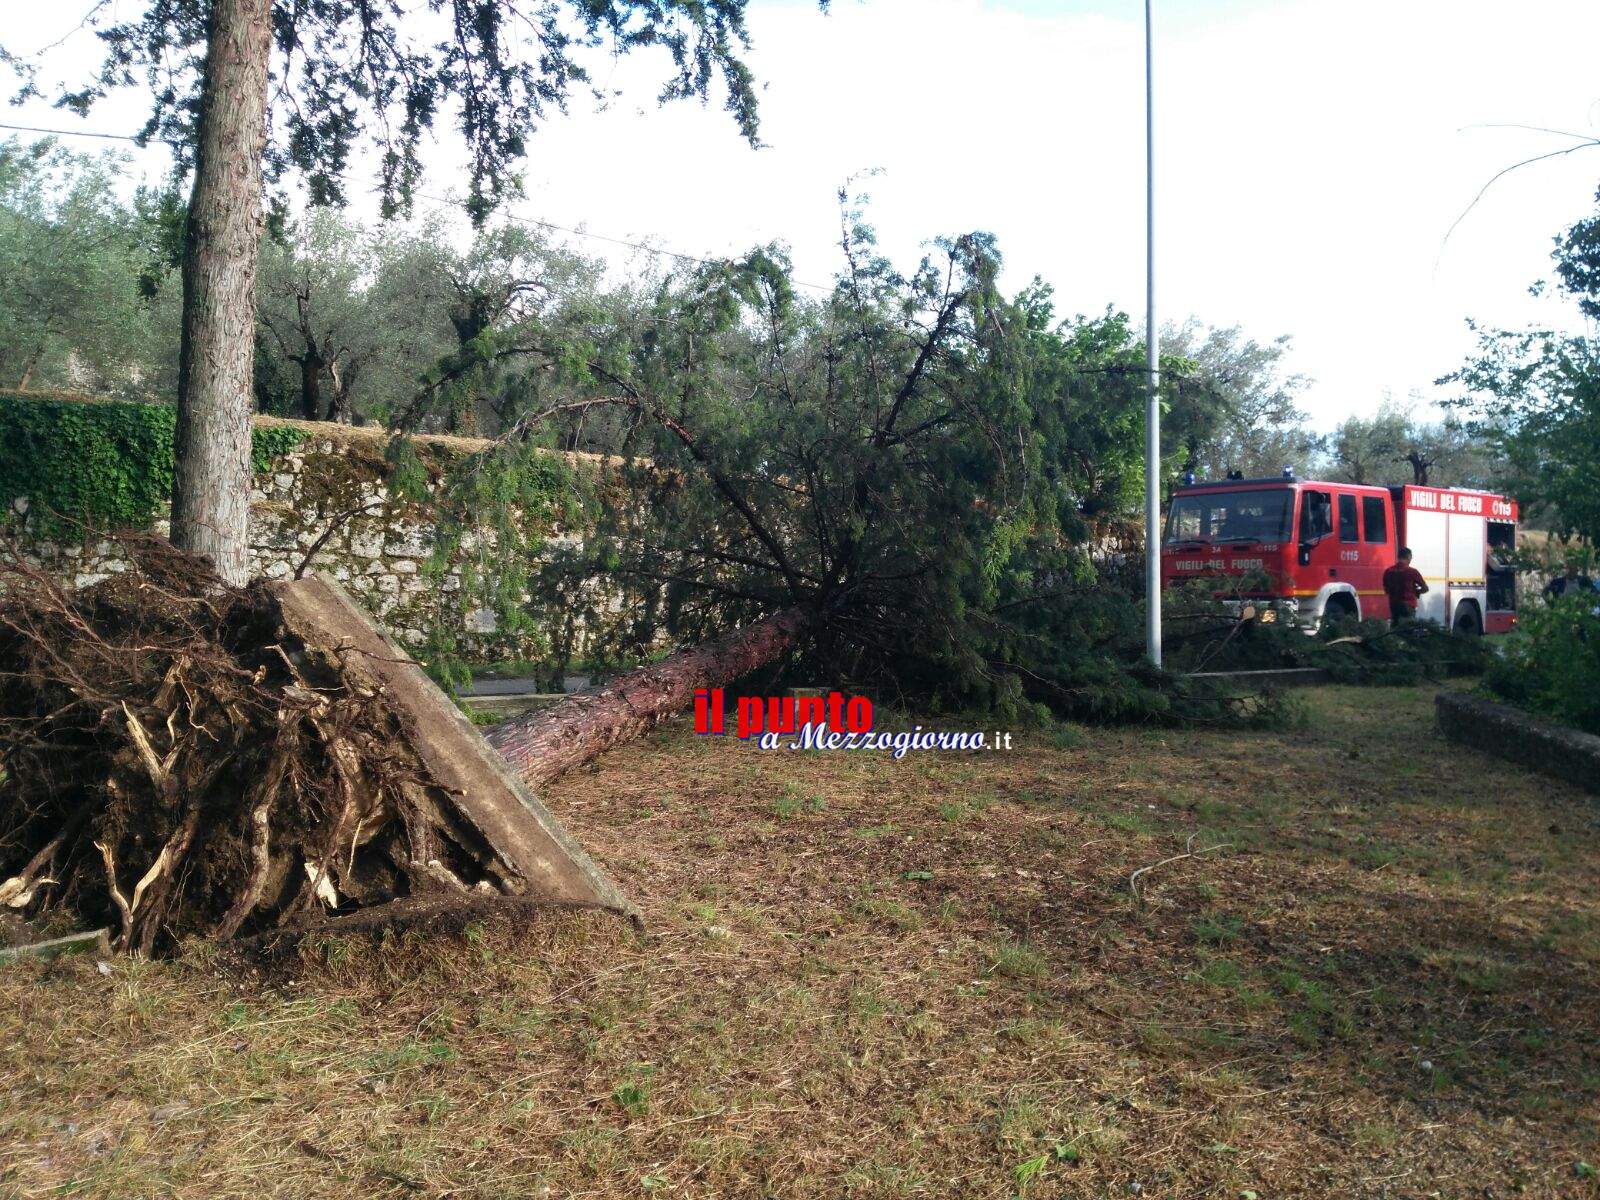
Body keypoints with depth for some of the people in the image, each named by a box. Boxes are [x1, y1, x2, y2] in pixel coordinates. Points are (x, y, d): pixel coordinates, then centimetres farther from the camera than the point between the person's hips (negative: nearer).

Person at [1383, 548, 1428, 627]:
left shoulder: (1388, 571, 1)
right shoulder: (1412, 571, -10)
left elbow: (1386, 589, 13)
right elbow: (1425, 588, -1)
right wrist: (1415, 592, 16)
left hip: (1393, 605, 4)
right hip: (1408, 605, -4)